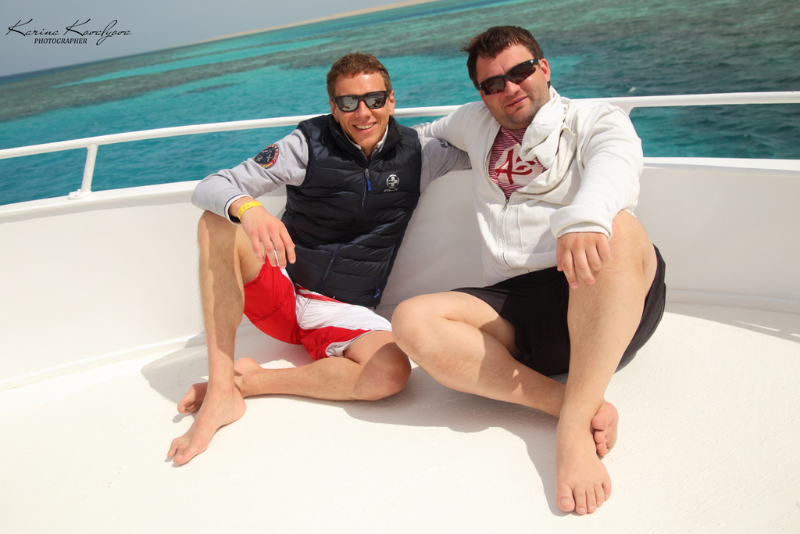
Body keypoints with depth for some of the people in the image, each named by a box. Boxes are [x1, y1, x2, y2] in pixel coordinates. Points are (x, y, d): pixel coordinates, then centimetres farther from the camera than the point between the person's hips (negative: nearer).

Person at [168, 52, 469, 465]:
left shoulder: (414, 153, 1)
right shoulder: (309, 145, -6)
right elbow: (209, 187, -12)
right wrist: (246, 208, -34)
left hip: (344, 314, 1)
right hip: (278, 292, 0)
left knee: (391, 372, -31)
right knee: (217, 223, -26)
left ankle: (249, 380, -13)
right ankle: (221, 392, -26)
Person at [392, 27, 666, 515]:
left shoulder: (596, 119, 9)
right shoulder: (474, 122, 24)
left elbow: (615, 165, -16)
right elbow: (428, 132, 48)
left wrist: (584, 216, -38)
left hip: (609, 305, -3)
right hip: (517, 309, 3)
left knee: (616, 229, -36)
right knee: (414, 322, -23)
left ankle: (575, 427, -36)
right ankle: (573, 403, -27)